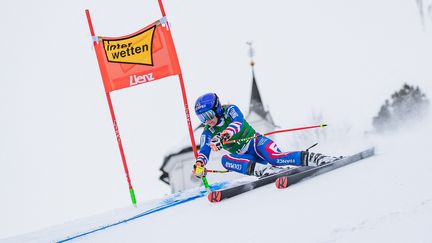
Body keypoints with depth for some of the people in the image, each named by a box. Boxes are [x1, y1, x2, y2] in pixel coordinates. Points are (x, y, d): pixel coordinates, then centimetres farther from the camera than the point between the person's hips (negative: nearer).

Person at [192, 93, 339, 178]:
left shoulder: (230, 110, -7)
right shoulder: (207, 134, 5)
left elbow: (238, 122, -28)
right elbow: (204, 151, -9)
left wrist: (222, 136, -47)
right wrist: (199, 164, -33)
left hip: (256, 143, -4)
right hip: (246, 158, 4)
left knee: (274, 157, -35)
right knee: (225, 160, -27)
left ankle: (314, 159, -30)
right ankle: (264, 170, -41)